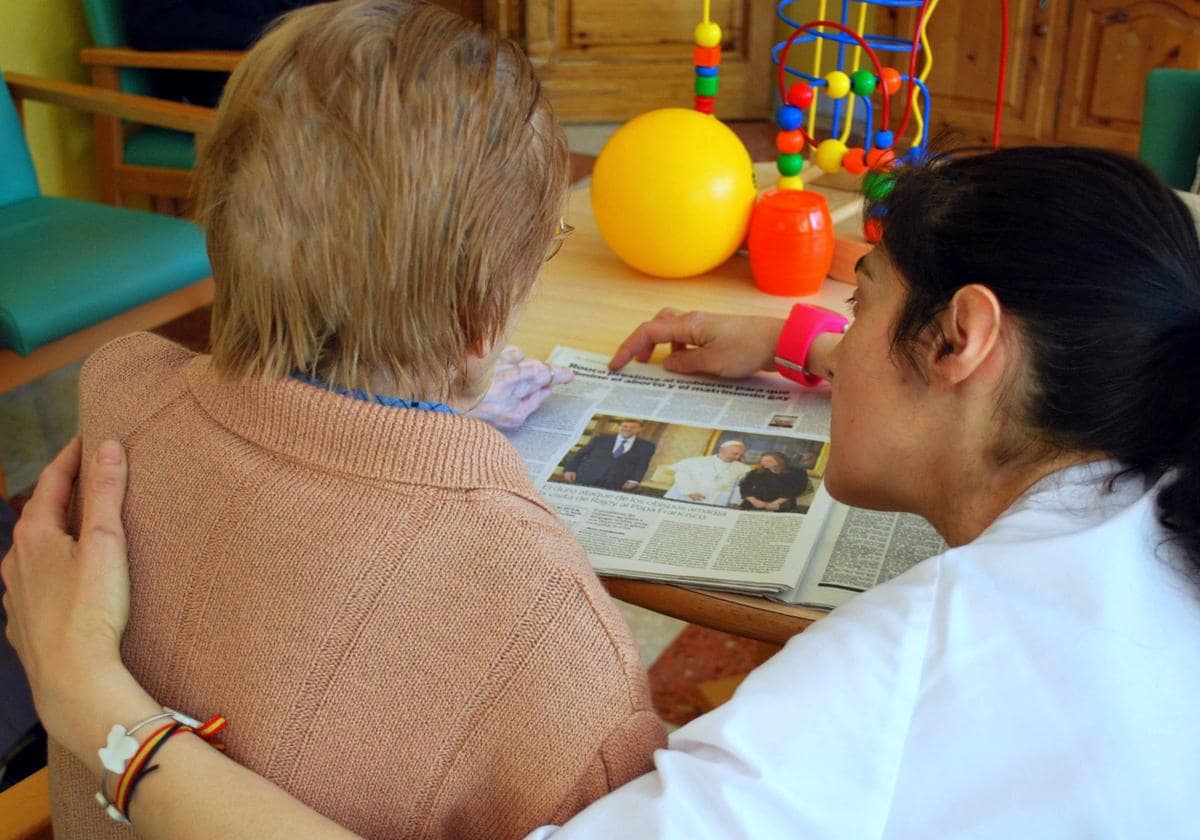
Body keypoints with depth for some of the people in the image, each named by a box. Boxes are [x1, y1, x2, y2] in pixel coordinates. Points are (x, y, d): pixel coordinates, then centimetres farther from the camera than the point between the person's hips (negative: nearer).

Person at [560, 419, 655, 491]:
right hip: (585, 479, 1)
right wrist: (570, 469, -2)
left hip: (615, 485, -1)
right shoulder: (600, 439, 16)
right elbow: (579, 454, 13)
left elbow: (641, 466, 9)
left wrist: (634, 481, -8)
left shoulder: (646, 446, 16)